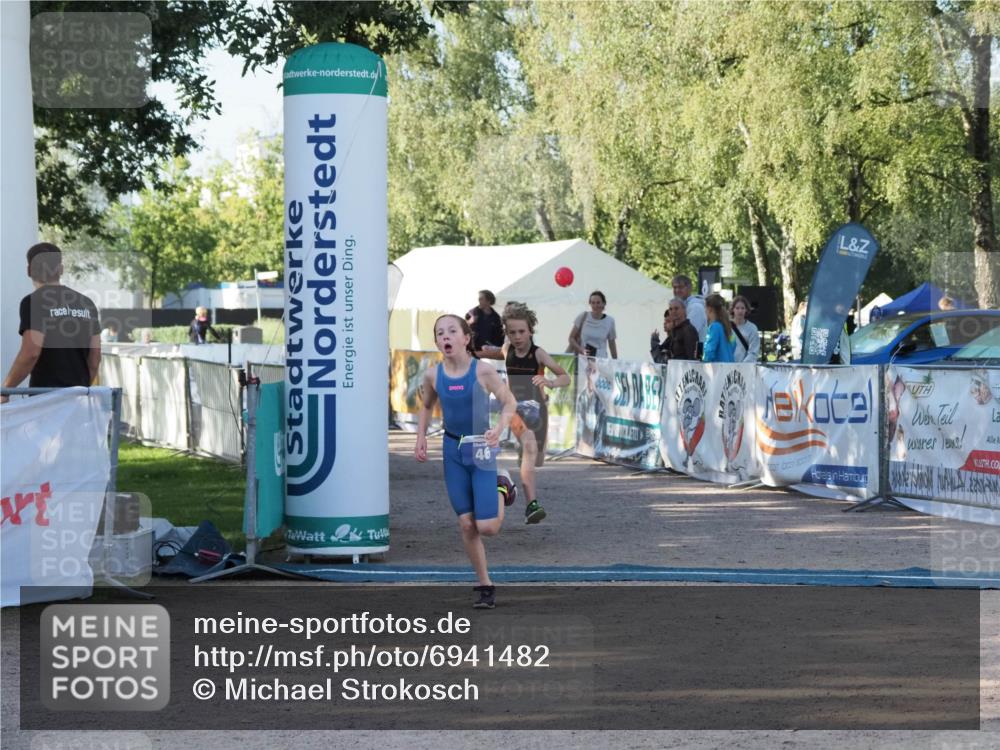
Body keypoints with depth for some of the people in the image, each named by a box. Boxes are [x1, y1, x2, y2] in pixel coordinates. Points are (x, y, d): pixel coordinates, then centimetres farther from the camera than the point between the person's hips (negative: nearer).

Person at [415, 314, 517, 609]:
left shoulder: (482, 371, -14)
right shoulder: (433, 374, -3)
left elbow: (509, 402, -5)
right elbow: (426, 407, 15)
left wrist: (499, 428, -22)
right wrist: (421, 439, 3)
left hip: (481, 448, -3)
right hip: (453, 450, 3)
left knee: (488, 527, -7)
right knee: (466, 525, 3)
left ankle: (501, 491, 26)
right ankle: (485, 586, 16)